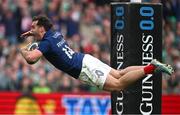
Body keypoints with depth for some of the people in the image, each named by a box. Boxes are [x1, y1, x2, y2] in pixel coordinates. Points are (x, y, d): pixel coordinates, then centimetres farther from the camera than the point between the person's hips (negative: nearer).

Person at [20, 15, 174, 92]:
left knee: (118, 85, -14)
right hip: (85, 59, 9)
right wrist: (32, 33, 32)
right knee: (119, 74, 11)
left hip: (83, 69, -9)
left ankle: (150, 68, -22)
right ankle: (152, 66, 2)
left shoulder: (46, 42, -12)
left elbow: (31, 57, -27)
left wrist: (23, 50, -5)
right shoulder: (54, 33, 14)